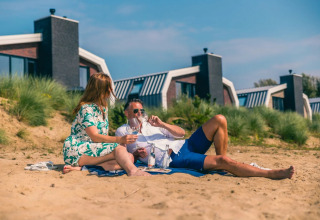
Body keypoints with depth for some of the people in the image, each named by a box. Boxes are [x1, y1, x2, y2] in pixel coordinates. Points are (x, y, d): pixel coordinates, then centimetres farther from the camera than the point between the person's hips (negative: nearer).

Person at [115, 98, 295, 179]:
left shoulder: (148, 123, 25)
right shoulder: (122, 131, 13)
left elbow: (181, 133, 16)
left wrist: (162, 124, 0)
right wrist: (137, 154, -8)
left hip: (185, 146, 7)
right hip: (173, 159, -7)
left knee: (219, 120, -10)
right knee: (223, 160, -24)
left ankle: (221, 164, -6)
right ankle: (269, 173, -20)